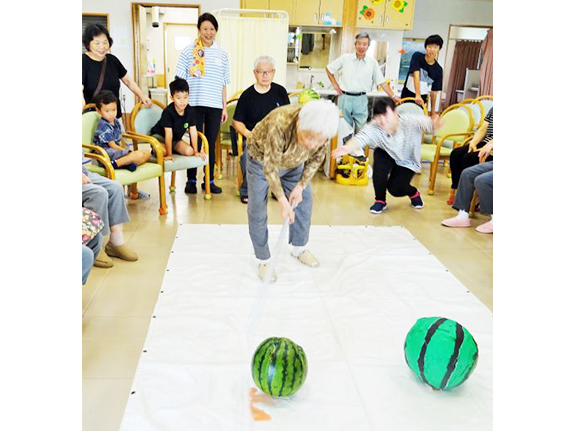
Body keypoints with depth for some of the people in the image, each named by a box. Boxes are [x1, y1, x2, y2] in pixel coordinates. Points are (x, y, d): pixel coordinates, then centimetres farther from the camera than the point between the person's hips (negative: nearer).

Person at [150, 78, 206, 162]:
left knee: (189, 151, -19)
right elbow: (168, 134, -28)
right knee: (162, 152, -33)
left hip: (176, 139, 5)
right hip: (159, 136, -5)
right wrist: (169, 155, -26)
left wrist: (196, 151, -7)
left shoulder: (190, 110, -14)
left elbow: (193, 131, -8)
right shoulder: (168, 112, -29)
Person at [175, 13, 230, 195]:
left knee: (211, 144, 7)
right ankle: (191, 180, 12)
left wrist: (225, 107, 10)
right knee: (195, 142, 1)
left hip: (215, 105, 3)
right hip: (195, 104, -3)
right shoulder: (188, 51, 1)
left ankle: (209, 180, 16)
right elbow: (180, 79, 1)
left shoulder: (222, 54, 11)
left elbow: (223, 84, 13)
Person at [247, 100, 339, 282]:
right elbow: (270, 166, -33)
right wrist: (282, 200, -34)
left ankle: (299, 248, 30)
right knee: (257, 209, -5)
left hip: (293, 163, 5)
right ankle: (263, 260, 10)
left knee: (304, 201, 9)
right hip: (262, 159, -4)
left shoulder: (322, 131, -30)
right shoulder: (280, 124, -44)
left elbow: (316, 159, -9)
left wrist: (301, 185, -14)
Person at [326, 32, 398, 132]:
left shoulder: (372, 62, 3)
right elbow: (328, 69, 12)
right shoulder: (345, 58, 1)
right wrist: (335, 84, 5)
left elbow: (382, 82, 5)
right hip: (345, 98, 0)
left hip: (361, 99, 0)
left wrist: (393, 96, -1)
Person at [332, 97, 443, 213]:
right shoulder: (373, 128, -32)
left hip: (408, 161, -2)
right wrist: (347, 148, -68)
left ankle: (413, 193, 21)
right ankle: (380, 200, -7)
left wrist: (434, 124, -70)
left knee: (395, 189, -17)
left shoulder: (410, 121, -33)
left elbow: (426, 123, -45)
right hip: (388, 155, 2)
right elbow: (360, 138, -47)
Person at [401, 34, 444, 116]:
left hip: (422, 101, 2)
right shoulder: (417, 56, -7)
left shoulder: (438, 70, -1)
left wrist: (433, 113, 0)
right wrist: (417, 95, -31)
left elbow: (434, 92, 2)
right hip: (406, 97, -1)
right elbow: (416, 75, -19)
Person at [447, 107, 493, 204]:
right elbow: (482, 129, 13)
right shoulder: (492, 109, 18)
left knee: (469, 158, -28)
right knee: (456, 154, -12)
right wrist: (473, 142, -4)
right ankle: (454, 191, -8)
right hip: (484, 143, 8)